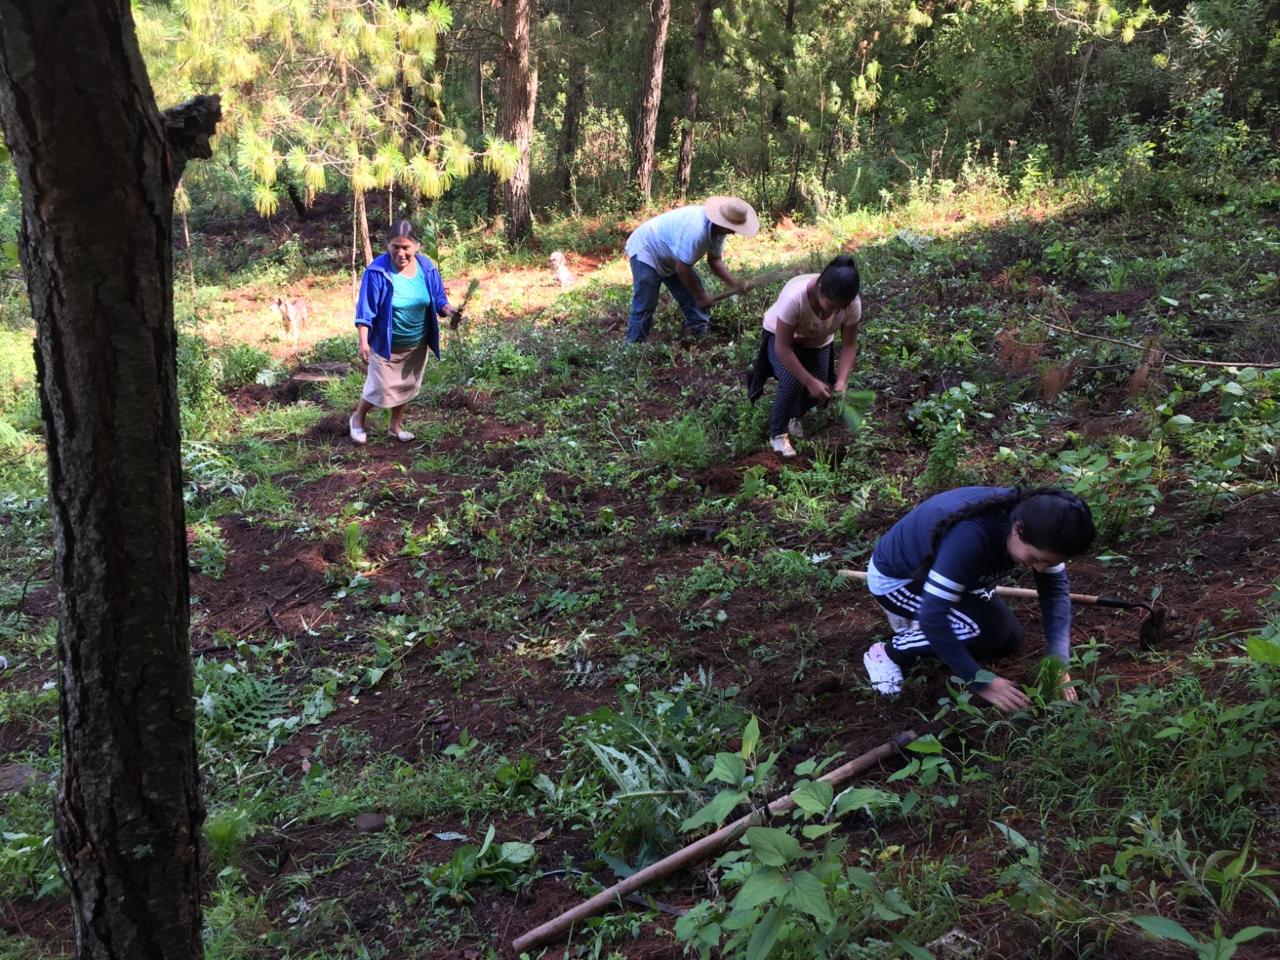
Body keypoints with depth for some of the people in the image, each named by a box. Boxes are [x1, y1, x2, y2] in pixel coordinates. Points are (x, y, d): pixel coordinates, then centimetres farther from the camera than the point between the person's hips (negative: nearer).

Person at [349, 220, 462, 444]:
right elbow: (365, 309, -19)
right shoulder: (377, 271, -21)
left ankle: (396, 426, 36)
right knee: (381, 388, 0)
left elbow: (438, 299, 1)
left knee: (407, 386, 16)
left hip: (417, 344, 4)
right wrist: (363, 342, -27)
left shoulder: (427, 267, -8)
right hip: (386, 344, -4)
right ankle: (358, 418, 27)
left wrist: (449, 311, -21)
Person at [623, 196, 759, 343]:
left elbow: (714, 260, 0)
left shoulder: (718, 228, -11)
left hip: (669, 257, 9)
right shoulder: (695, 230, -40)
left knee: (692, 298, 7)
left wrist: (734, 284, -13)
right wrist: (700, 296, -18)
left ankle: (701, 339, 18)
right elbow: (682, 269, -31)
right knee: (644, 307, -13)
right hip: (646, 251, -9)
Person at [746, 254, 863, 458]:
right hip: (780, 335, -4)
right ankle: (778, 434, -4)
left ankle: (794, 416, 24)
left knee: (819, 392, -10)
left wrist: (841, 382, -32)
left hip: (817, 342, 4)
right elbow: (782, 348, -36)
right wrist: (810, 382, -37)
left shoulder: (853, 303, -31)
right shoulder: (795, 296, -43)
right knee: (792, 381, -26)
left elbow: (849, 345, -18)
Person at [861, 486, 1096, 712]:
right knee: (983, 629, -25)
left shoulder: (1031, 516, -19)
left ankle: (914, 625, 19)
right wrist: (981, 683, -33)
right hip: (895, 578, -8)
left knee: (1010, 639, 3)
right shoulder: (969, 536, -41)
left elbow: (1056, 588, -11)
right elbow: (933, 616, -39)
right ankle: (890, 653, -5)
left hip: (941, 570, 8)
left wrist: (1058, 662, -22)